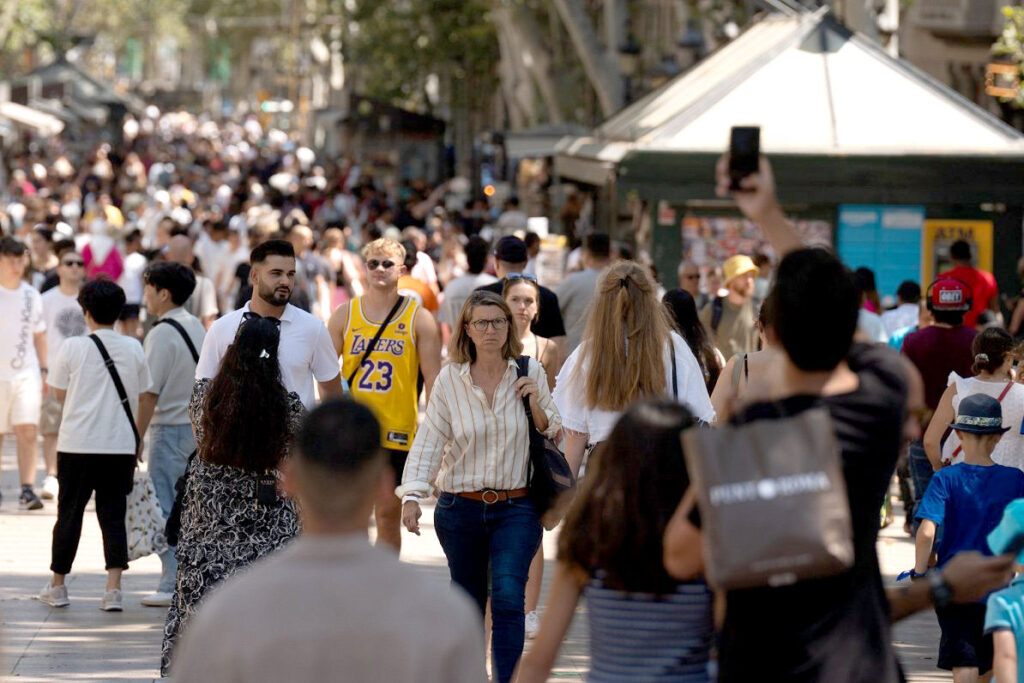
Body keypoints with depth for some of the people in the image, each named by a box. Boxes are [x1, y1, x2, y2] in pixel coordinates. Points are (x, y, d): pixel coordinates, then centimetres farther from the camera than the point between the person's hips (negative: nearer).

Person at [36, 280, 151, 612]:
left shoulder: (73, 347, -6)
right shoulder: (133, 348, 2)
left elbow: (59, 393, 1)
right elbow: (141, 396, 9)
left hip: (78, 444, -2)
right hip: (121, 445, 2)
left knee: (69, 513, 9)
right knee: (113, 514, 5)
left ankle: (57, 586, 21)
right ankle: (113, 589, -5)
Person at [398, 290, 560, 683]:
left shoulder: (530, 374, 0)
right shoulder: (449, 379, -2)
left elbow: (554, 434, 9)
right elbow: (428, 441, -1)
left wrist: (537, 407, -11)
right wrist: (412, 496, -11)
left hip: (515, 507, -1)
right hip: (460, 506, 1)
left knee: (508, 597, -17)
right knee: (468, 601, 13)